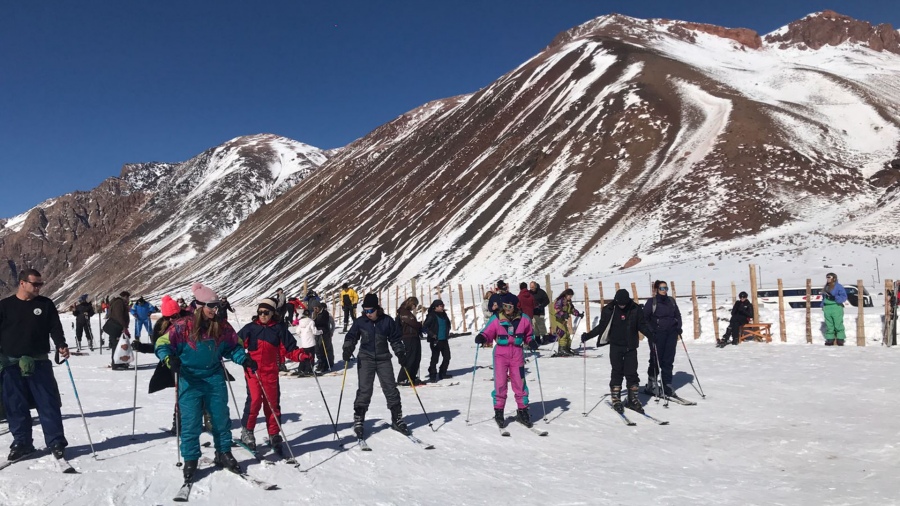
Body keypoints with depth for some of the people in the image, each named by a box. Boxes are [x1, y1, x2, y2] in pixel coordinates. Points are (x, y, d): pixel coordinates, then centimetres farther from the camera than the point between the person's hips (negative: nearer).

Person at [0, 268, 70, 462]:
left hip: (39, 363, 0)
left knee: (48, 403, -1)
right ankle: (21, 442, 20)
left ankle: (56, 442, 6)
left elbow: (55, 327, 4)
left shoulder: (45, 304, 5)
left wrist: (61, 345, -12)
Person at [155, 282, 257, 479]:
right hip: (190, 380, -3)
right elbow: (162, 345, -7)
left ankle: (224, 453, 26)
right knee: (190, 422, 0)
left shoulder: (222, 327, 0)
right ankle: (190, 460, 15)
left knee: (221, 418, 9)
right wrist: (169, 359, -25)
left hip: (214, 378, 3)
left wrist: (244, 359, -3)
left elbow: (234, 347, 13)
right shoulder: (183, 326, -11)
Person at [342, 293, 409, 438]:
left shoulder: (387, 321, -2)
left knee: (391, 389, 2)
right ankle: (358, 422, 4)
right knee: (364, 391, -6)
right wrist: (347, 349, -12)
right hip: (365, 359, -1)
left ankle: (397, 419, 15)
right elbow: (351, 337, 5)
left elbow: (395, 339, 7)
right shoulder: (360, 322, -2)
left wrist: (400, 353, -1)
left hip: (383, 359, 1)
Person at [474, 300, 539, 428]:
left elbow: (529, 335, 14)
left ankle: (522, 411, 19)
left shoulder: (523, 319, 2)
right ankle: (498, 412, 12)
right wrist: (481, 338, -23)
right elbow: (488, 333, -2)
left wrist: (532, 342, -5)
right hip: (500, 354, -1)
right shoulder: (495, 319, -4)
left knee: (520, 383, 5)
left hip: (517, 354, 1)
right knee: (500, 383, -2)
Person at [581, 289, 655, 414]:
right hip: (616, 346, -1)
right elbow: (602, 326, 3)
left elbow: (642, 324, 4)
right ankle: (616, 400, 11)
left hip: (631, 347, 1)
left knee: (632, 373, 2)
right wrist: (588, 336, -4)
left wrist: (650, 334, -14)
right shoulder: (609, 310, -5)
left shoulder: (635, 309, -3)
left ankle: (633, 399, 15)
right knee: (617, 373, 2)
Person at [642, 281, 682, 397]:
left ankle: (667, 386, 9)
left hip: (671, 333, 4)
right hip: (657, 334, -4)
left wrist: (679, 327, 7)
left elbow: (677, 315, 21)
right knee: (656, 359, -2)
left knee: (669, 360, 3)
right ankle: (651, 385, 12)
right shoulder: (652, 301, -2)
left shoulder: (671, 300, 13)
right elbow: (645, 317, -6)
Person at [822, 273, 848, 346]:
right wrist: (822, 305, 15)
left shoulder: (838, 286, -2)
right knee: (829, 325, 7)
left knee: (838, 324, -5)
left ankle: (840, 340, 1)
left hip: (836, 307, -6)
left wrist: (835, 298, -21)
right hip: (827, 308, 6)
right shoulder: (826, 287, 18)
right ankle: (830, 339, 11)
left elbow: (844, 297, -8)